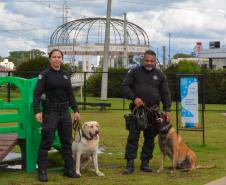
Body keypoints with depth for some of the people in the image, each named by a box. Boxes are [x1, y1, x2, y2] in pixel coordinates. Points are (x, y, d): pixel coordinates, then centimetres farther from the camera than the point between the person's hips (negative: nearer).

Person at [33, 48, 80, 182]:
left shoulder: (65, 75, 11)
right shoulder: (45, 75, -4)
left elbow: (71, 94, 14)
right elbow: (37, 94, -11)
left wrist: (76, 110, 6)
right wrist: (37, 111, -21)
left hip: (65, 112, 5)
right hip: (50, 112, -5)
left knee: (67, 141, 9)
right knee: (46, 142, -5)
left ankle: (69, 169, 17)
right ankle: (42, 171, 1)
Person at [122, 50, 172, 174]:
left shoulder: (160, 75, 10)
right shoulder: (135, 72, 5)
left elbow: (165, 94, 10)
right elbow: (125, 86, 2)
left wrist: (167, 110, 0)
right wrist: (134, 98, -13)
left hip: (154, 111, 2)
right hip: (137, 108, -2)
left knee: (150, 137, 5)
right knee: (133, 136, -7)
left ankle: (145, 163, 15)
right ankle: (130, 163, -4)